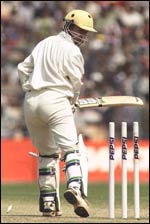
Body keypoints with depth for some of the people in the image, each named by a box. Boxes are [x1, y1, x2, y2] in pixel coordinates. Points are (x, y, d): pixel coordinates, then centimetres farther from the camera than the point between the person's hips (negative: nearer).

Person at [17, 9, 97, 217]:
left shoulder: (44, 44, 19)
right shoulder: (72, 51, -2)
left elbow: (23, 69, 21)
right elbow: (76, 83, -1)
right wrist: (71, 103, 15)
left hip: (31, 101, 7)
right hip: (56, 100, -7)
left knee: (46, 152, 16)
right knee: (70, 147, -15)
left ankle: (47, 201, 14)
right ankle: (74, 187, -40)